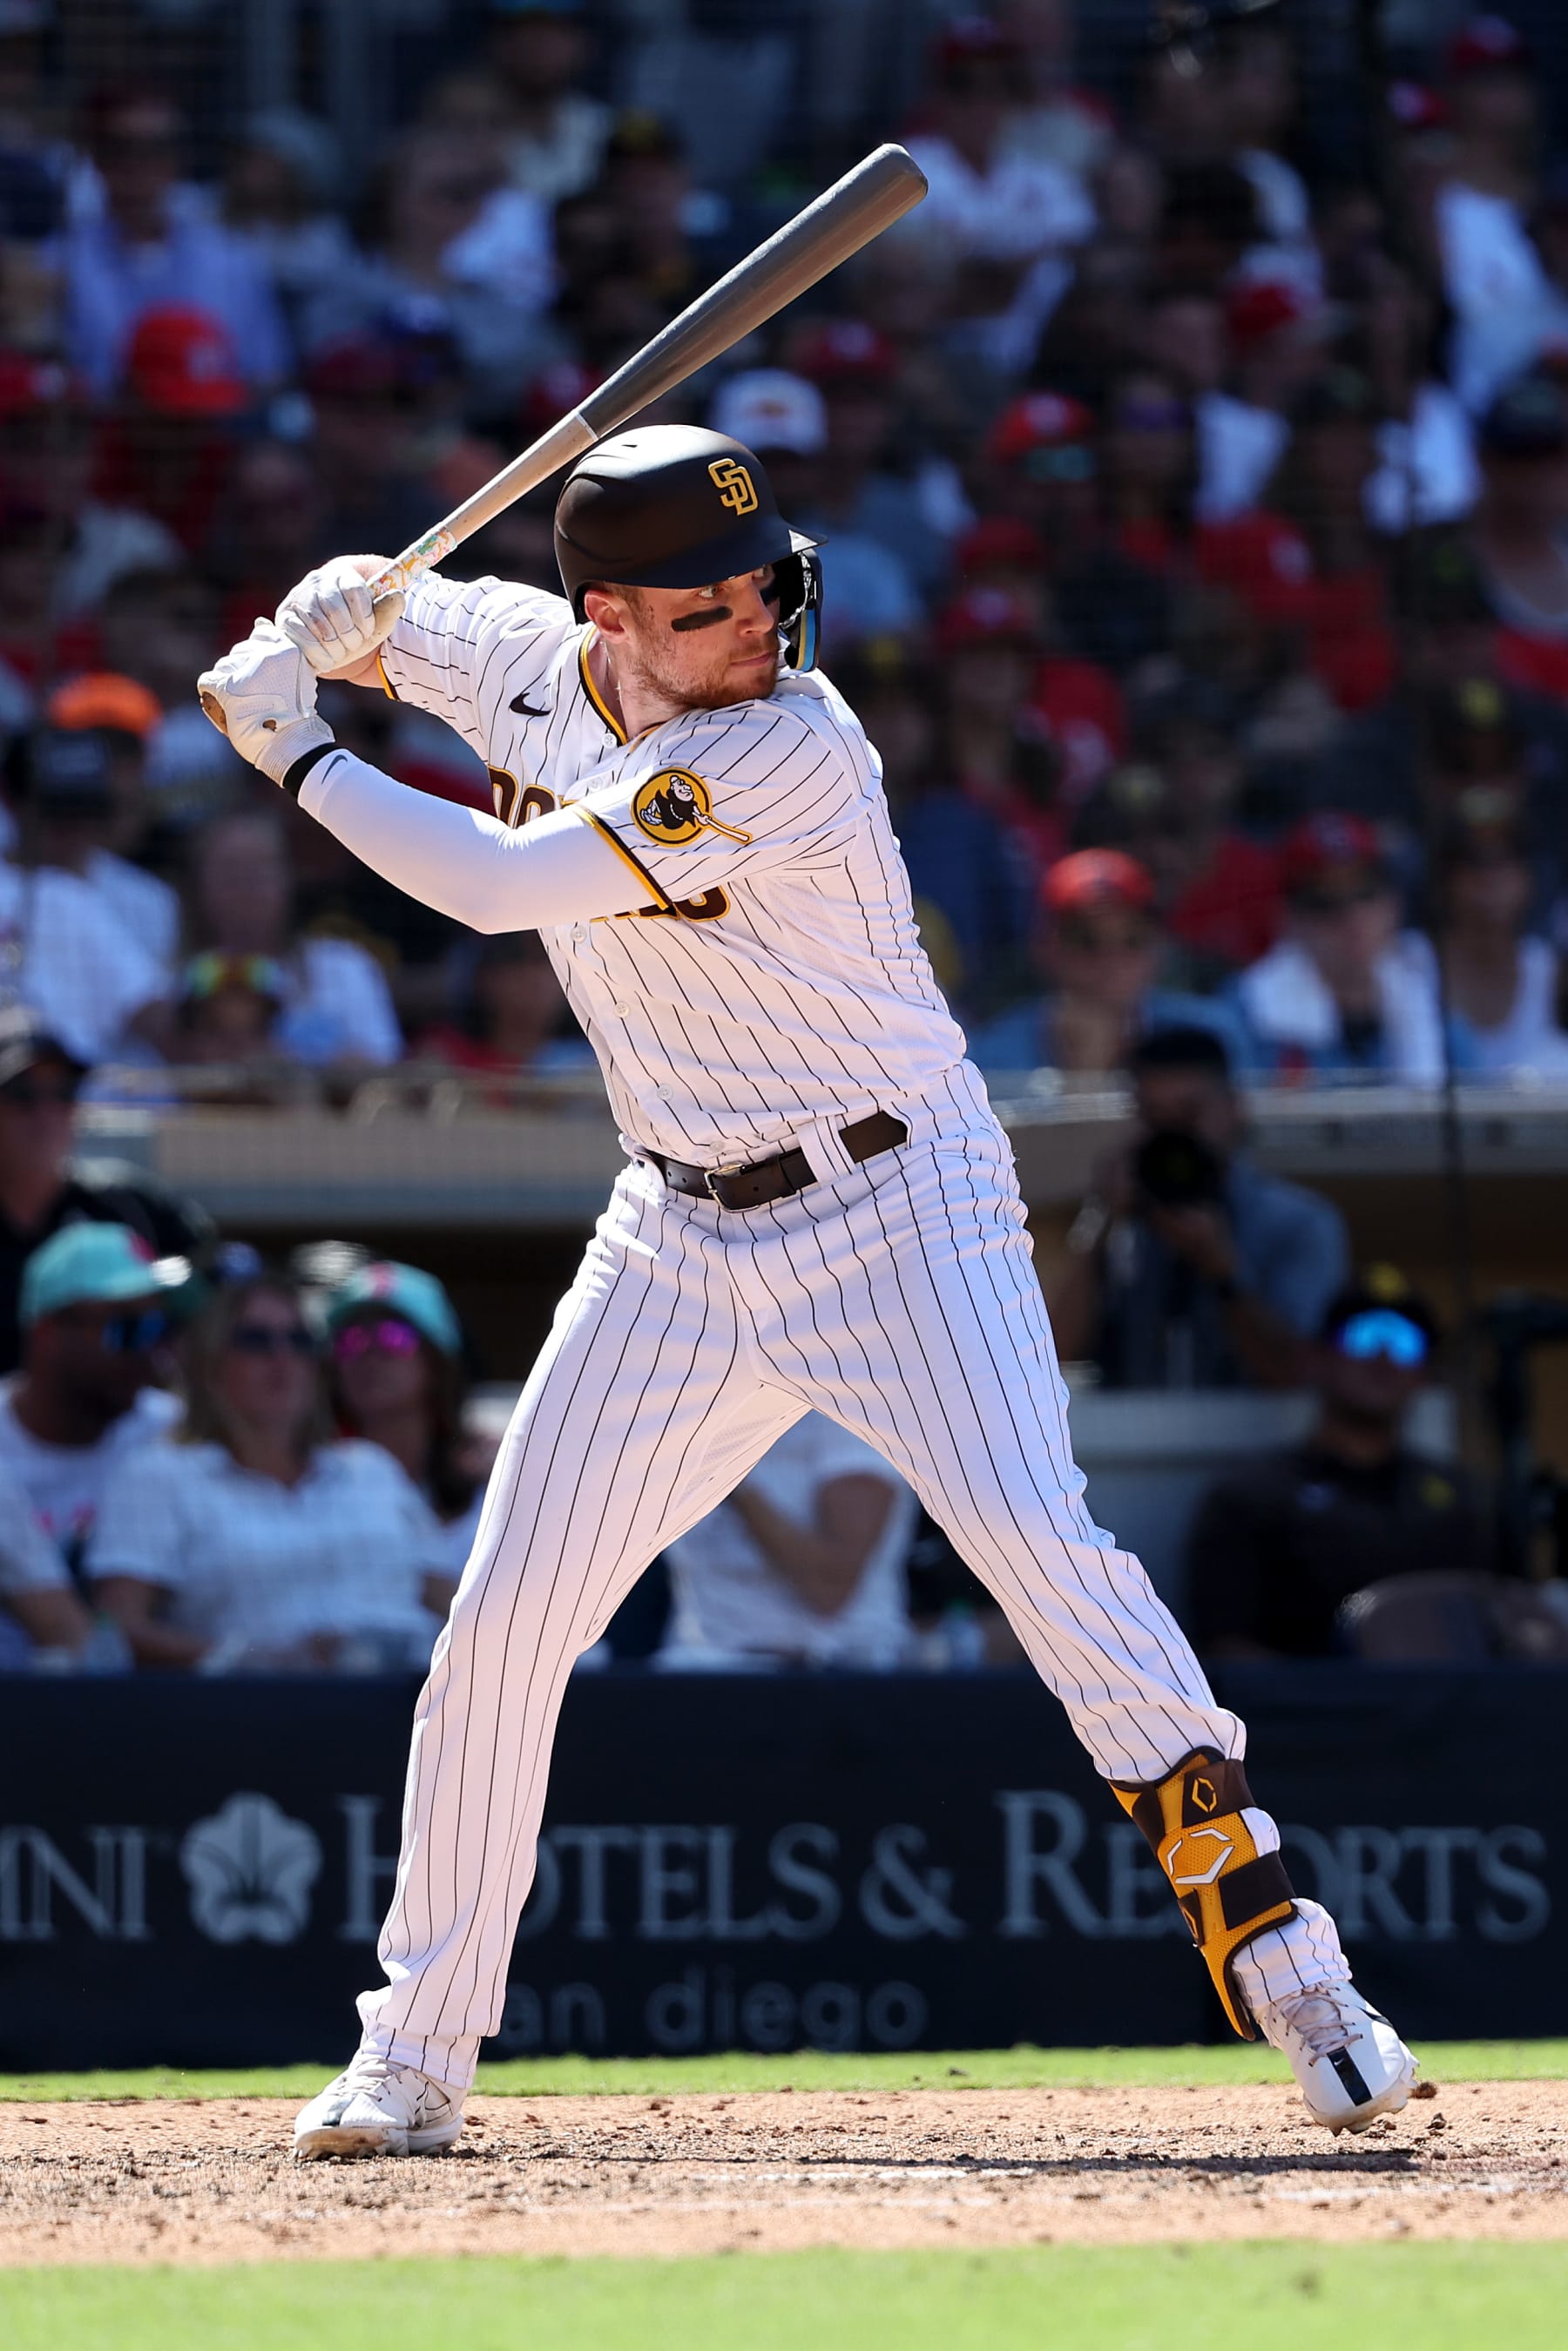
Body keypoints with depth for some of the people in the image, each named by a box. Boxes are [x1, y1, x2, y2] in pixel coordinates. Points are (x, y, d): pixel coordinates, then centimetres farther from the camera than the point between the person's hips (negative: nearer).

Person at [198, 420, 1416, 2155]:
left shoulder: (794, 751, -24)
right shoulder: (534, 660, -3)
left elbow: (503, 887, -29)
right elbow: (377, 626, 19)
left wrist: (296, 755, -17)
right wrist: (329, 617, -7)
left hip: (898, 1211, -6)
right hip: (680, 1238, 6)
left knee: (1041, 1545, -23)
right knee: (504, 1622, 3)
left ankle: (1282, 1962, -18)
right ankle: (414, 2056, 15)